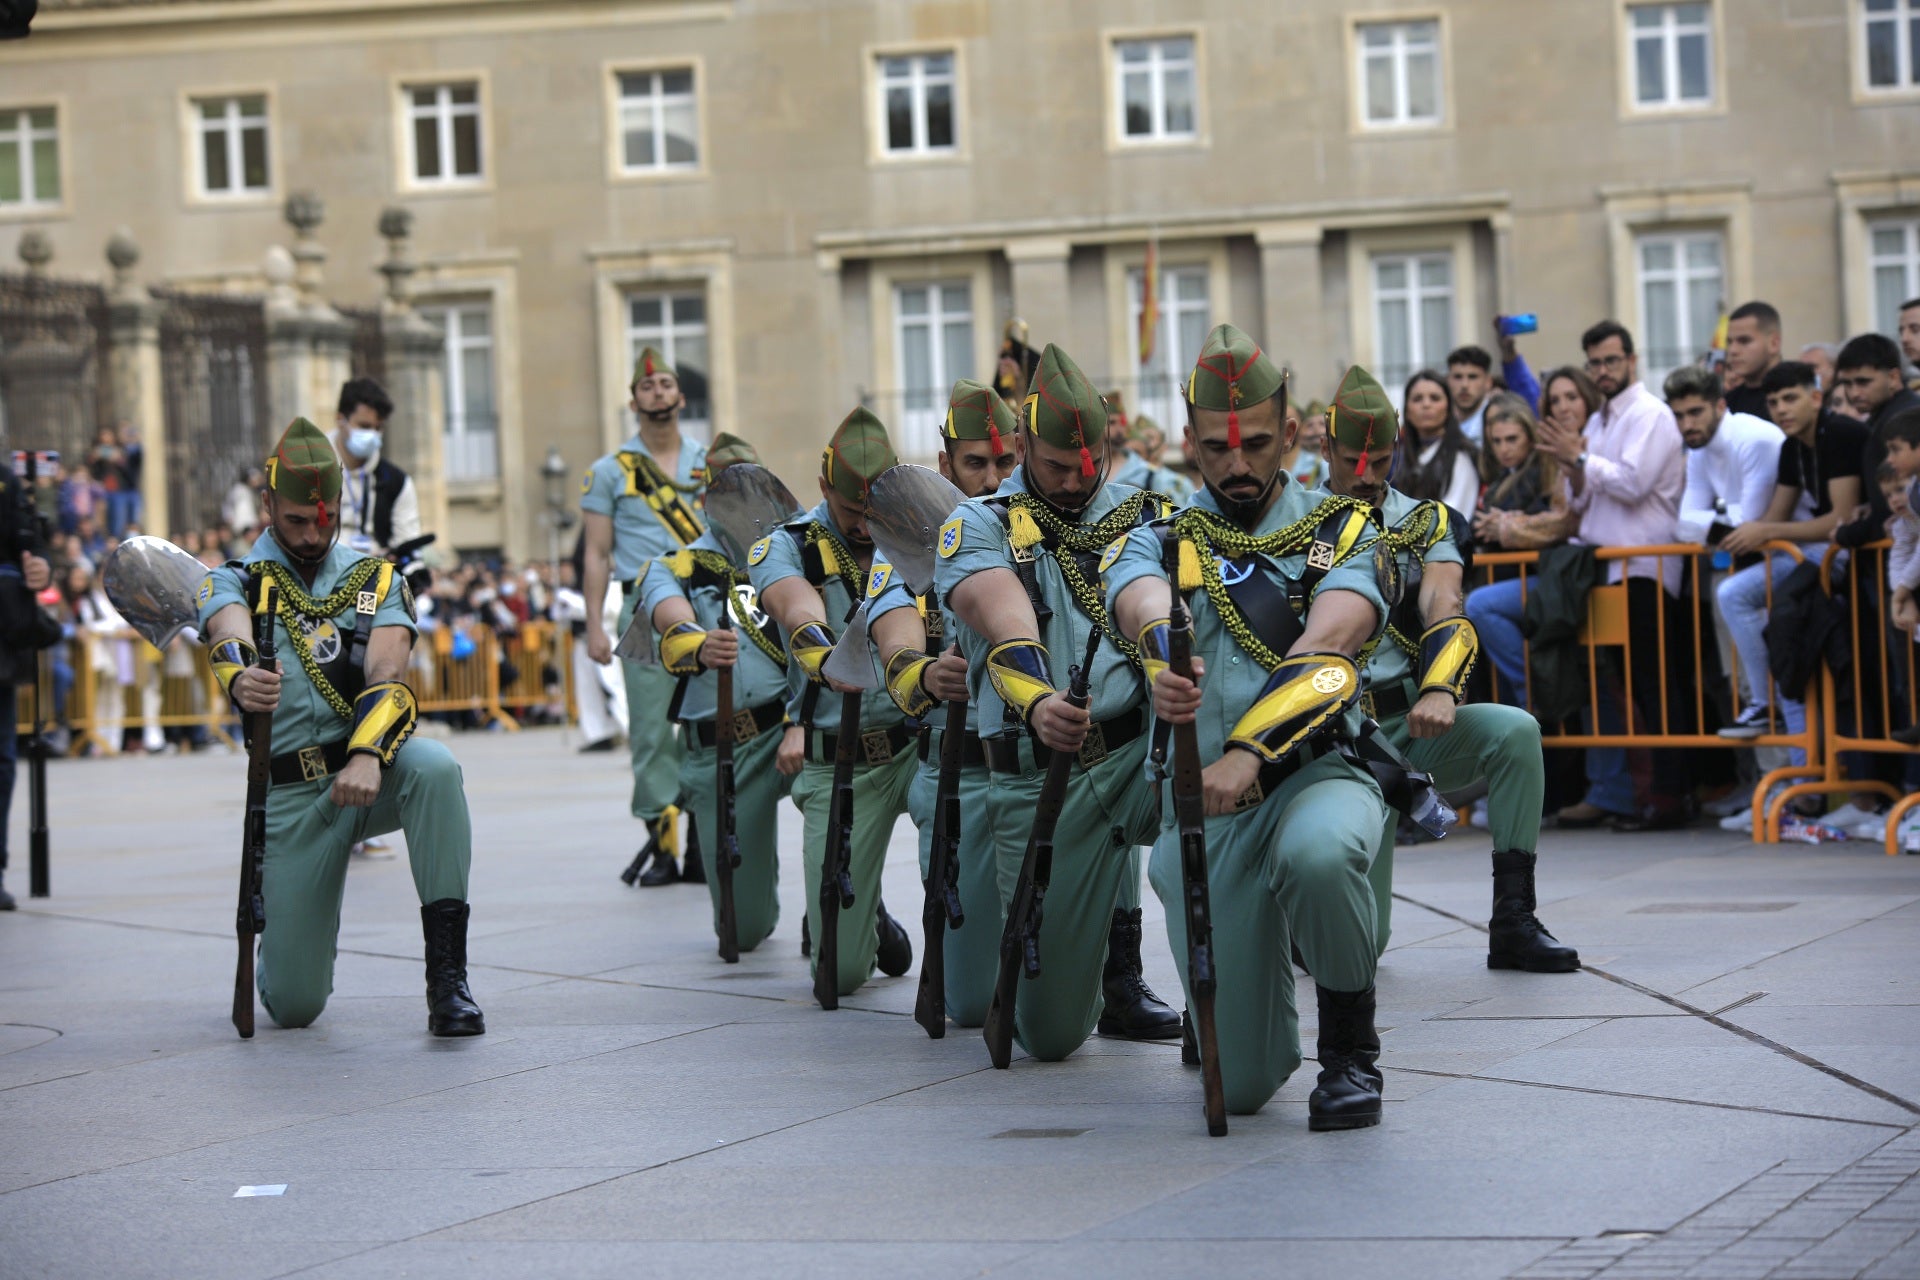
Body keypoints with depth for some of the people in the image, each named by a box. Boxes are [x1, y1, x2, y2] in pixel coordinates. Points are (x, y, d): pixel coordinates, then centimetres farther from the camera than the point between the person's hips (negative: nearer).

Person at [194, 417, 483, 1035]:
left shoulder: (375, 578, 9)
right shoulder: (235, 582, 6)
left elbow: (387, 671, -9)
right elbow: (229, 633, -19)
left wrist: (368, 754, -30)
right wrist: (240, 677, -45)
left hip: (371, 772, 0)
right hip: (289, 794, 0)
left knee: (434, 767, -37)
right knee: (294, 1007, -5)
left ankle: (448, 977, -31)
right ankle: (291, 914, 35)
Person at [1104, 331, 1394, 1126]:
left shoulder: (1339, 535, 5)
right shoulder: (1161, 544, 10)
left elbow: (1328, 642, -15)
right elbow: (1143, 602, -16)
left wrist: (1250, 749, -33)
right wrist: (1164, 656, -42)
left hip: (1316, 774, -2)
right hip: (1201, 810, 2)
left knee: (1315, 854, -41)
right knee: (1239, 1085, -2)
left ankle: (1352, 1045, -12)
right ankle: (1265, 1003, 38)